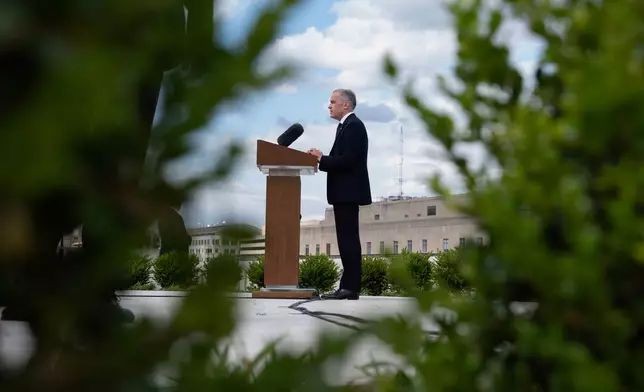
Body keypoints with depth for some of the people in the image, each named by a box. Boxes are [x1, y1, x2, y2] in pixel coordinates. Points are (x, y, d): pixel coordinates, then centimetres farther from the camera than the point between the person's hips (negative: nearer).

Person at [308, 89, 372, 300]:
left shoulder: (353, 126, -12)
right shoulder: (346, 125, 20)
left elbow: (347, 160, -21)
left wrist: (322, 159, -12)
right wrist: (321, 159, 5)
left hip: (348, 192, -11)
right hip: (344, 192, 11)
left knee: (349, 239, -10)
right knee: (347, 240, 10)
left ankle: (351, 287, -9)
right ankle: (348, 285, 13)